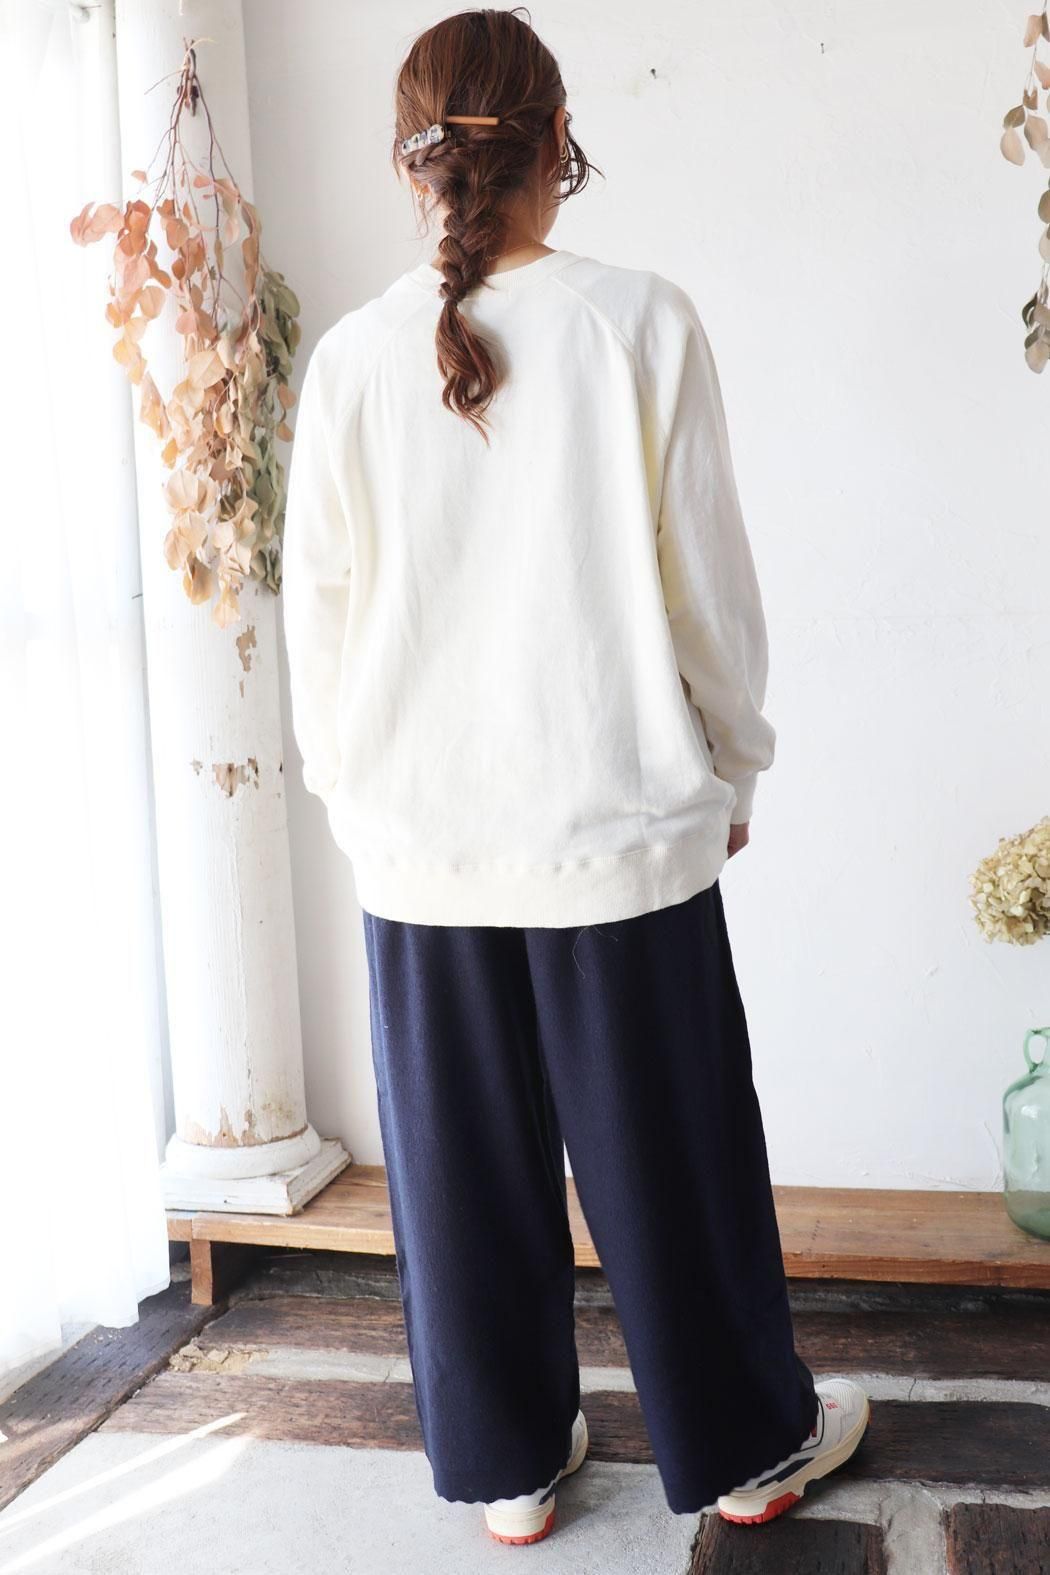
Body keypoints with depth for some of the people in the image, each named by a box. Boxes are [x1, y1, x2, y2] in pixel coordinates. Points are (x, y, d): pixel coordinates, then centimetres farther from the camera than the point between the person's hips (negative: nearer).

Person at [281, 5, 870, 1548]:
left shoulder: (354, 355, -2)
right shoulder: (641, 322, -8)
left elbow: (319, 604, 3)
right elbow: (708, 578, -5)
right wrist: (732, 763, 9)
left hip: (422, 838, 2)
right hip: (618, 822, -2)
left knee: (465, 1159, 15)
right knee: (670, 1150, 13)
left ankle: (508, 1463, 31)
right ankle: (745, 1445, 32)